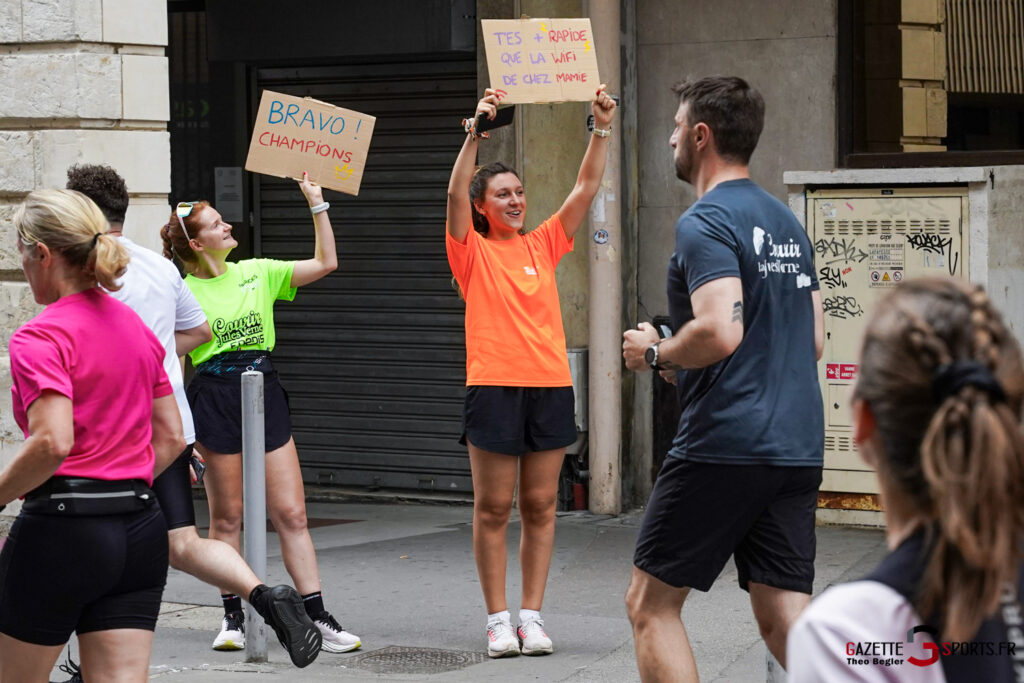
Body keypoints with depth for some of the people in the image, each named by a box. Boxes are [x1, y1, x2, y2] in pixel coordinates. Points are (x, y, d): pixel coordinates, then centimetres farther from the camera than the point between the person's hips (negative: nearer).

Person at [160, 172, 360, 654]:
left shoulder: (257, 272, 9)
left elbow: (325, 262, 8)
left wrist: (317, 205, 3)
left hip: (264, 392, 3)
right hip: (214, 396, -3)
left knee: (291, 512, 0)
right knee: (227, 516, 4)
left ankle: (318, 617, 0)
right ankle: (233, 617, 15)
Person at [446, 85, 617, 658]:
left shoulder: (542, 245, 13)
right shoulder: (473, 252, 3)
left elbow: (586, 189, 9)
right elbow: (456, 192, -12)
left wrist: (602, 131, -1)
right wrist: (476, 132, -22)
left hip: (550, 385, 4)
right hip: (494, 386, -3)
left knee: (541, 507, 5)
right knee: (493, 508, 0)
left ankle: (532, 616, 9)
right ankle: (498, 618, 6)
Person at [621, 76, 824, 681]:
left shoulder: (705, 223, -10)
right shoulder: (786, 222, 17)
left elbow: (720, 331, -24)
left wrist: (655, 353, -5)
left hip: (725, 446, -8)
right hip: (798, 447, 8)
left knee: (651, 605, 5)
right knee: (785, 619, 7)